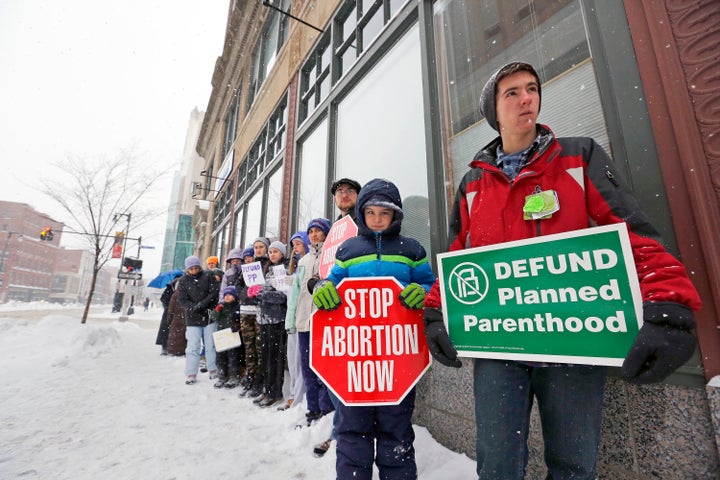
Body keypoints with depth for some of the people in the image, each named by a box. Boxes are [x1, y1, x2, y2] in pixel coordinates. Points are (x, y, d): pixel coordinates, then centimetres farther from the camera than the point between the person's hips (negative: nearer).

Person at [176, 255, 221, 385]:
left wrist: (202, 304, -20)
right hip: (193, 318, 1)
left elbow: (214, 292, -8)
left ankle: (213, 370, 20)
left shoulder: (208, 275, -1)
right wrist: (193, 308, -19)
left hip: (210, 315, -1)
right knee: (193, 347, 1)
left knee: (211, 345, 7)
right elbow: (182, 300, -1)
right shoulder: (183, 280, 4)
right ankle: (191, 374, 12)